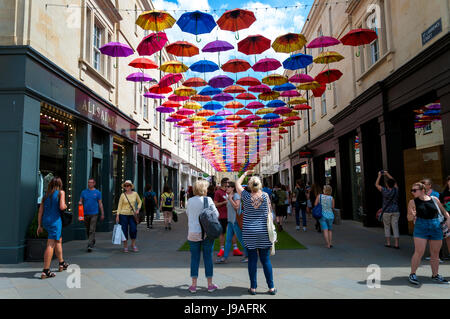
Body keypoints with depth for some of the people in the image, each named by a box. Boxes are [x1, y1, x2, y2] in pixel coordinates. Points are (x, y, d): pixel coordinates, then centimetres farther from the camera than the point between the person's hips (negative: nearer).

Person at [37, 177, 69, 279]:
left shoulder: (46, 195, 13)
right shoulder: (61, 192, -3)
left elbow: (40, 211, 11)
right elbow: (62, 207, -17)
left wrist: (39, 225, 14)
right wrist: (65, 206, 6)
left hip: (45, 221, 7)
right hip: (55, 221, -7)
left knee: (59, 240, 23)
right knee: (51, 245, -6)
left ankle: (62, 264, 37)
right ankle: (45, 271, -8)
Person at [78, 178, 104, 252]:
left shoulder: (97, 192, 3)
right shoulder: (84, 192, 9)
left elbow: (100, 204, 5)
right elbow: (81, 201, 12)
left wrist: (102, 214, 4)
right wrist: (80, 203, -13)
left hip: (94, 214, -3)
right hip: (85, 214, 4)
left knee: (92, 230, -10)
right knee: (87, 230, 14)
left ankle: (90, 245, -12)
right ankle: (93, 241, 35)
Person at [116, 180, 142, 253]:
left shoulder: (135, 194, 2)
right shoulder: (123, 195, -3)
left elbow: (139, 202, 15)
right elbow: (119, 205, -1)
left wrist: (138, 209, 1)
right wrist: (117, 215, -7)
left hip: (132, 215, 1)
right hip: (123, 214, -1)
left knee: (133, 229, -7)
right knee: (124, 230, 2)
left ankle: (133, 245, 14)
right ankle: (125, 246, 16)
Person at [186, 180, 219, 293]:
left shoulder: (190, 201, 0)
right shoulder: (208, 200, -9)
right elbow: (216, 214, -5)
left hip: (193, 233, 2)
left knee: (194, 258, 9)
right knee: (208, 258, 8)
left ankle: (194, 285, 14)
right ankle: (210, 285, 17)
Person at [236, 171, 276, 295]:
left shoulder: (246, 196, -4)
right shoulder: (265, 196, -4)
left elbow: (238, 184, 12)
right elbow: (269, 213, 1)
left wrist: (245, 173, 26)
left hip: (249, 232, 0)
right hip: (263, 232, 0)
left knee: (252, 260, 6)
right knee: (266, 260, 7)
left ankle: (253, 287, 13)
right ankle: (271, 287, 14)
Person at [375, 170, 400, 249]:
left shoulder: (384, 191, -12)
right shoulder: (395, 190, -3)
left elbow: (376, 184, 3)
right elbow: (395, 182, 16)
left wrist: (379, 176, 11)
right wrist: (387, 174, 22)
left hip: (386, 212, -2)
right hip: (395, 211, 2)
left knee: (387, 227, 11)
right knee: (395, 227, 1)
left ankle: (388, 243, 10)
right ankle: (396, 244, -1)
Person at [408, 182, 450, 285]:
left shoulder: (434, 199, 4)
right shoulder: (413, 202, -1)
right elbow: (409, 218, 2)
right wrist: (413, 215, -20)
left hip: (436, 228, 3)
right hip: (421, 228, -3)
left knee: (435, 254, 12)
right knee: (419, 253, -8)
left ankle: (435, 275, 28)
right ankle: (412, 274, 6)